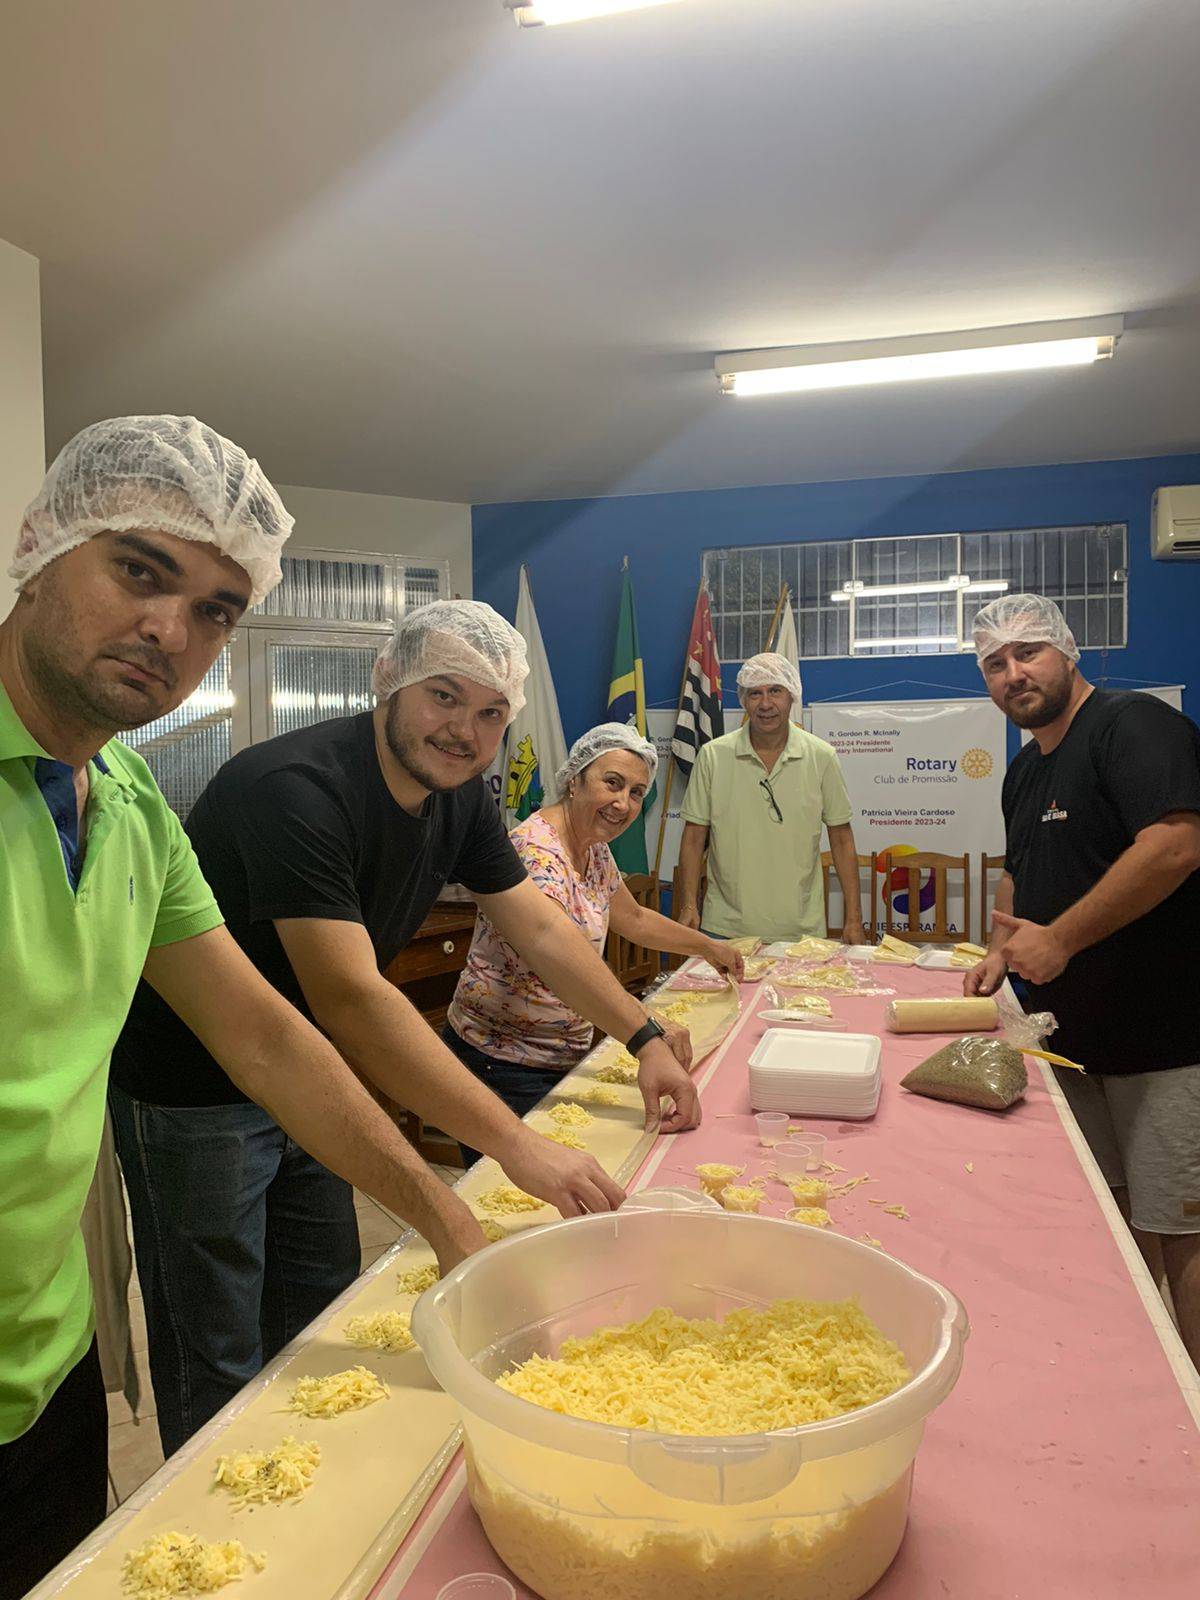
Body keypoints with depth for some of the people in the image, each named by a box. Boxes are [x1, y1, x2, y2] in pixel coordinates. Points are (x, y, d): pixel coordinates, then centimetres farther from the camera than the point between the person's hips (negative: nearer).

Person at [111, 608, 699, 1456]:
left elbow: (541, 929, 4)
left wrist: (646, 1037, -2)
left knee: (325, 1318, 20)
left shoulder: (458, 796, -3)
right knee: (221, 1369, 4)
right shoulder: (298, 788, -30)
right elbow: (351, 999, -38)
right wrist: (516, 1144, -39)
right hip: (193, 1093, -8)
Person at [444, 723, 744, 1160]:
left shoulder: (595, 850, 7)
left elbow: (632, 919, 24)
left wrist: (709, 947, 28)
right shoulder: (536, 853, -23)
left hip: (565, 1057, 9)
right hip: (503, 1063, -9)